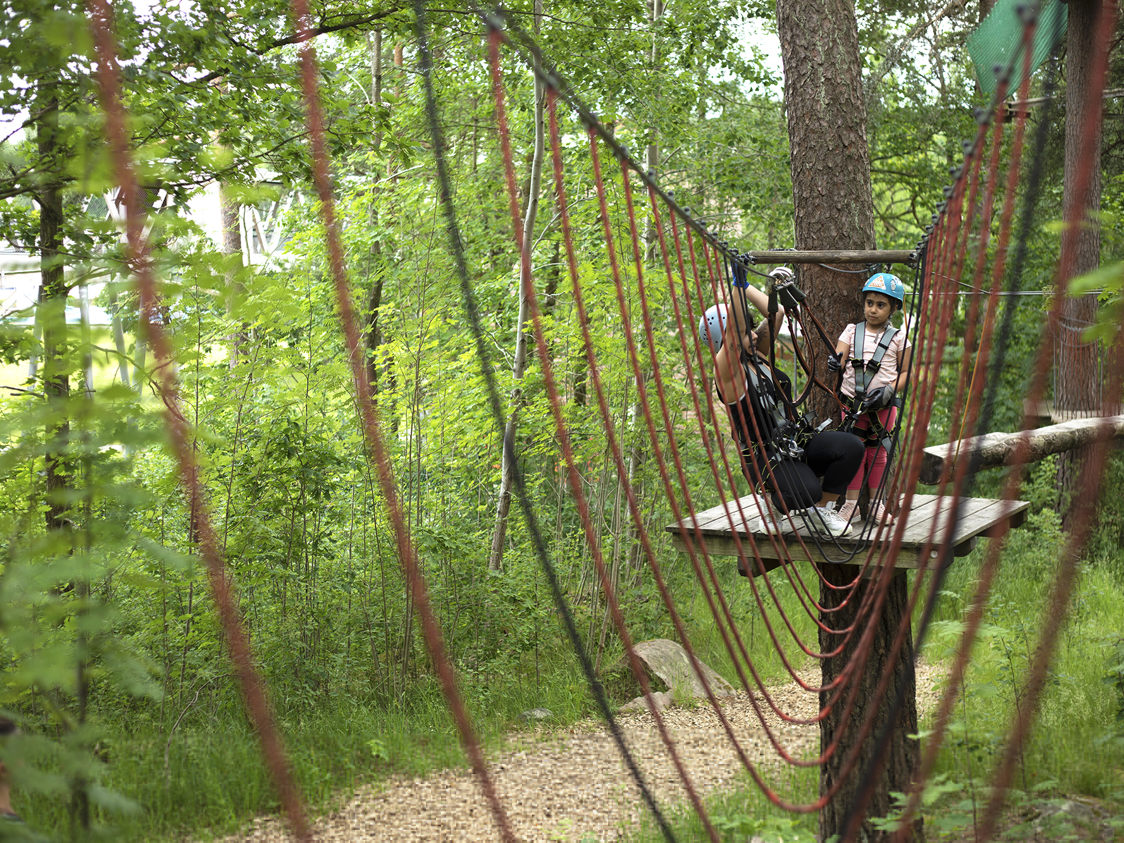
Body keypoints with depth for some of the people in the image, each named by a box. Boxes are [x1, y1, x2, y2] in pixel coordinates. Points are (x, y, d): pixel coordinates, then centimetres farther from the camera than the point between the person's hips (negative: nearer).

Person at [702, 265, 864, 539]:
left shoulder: (756, 356, 9)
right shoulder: (726, 370, -14)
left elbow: (776, 314, 6)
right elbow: (733, 329, -31)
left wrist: (745, 285, -1)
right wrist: (738, 282, -36)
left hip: (796, 442, 8)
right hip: (765, 457, -8)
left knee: (851, 446, -18)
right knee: (806, 492, -36)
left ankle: (821, 510, 2)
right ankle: (778, 497, 2)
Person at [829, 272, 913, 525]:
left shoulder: (898, 338, 3)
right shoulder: (852, 331, 6)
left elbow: (906, 372, 4)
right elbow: (840, 357, -3)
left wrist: (889, 390, -12)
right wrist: (835, 362, -28)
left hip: (883, 405, -1)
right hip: (852, 401, 1)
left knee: (878, 451, 6)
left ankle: (876, 502, 16)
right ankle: (851, 502, 7)